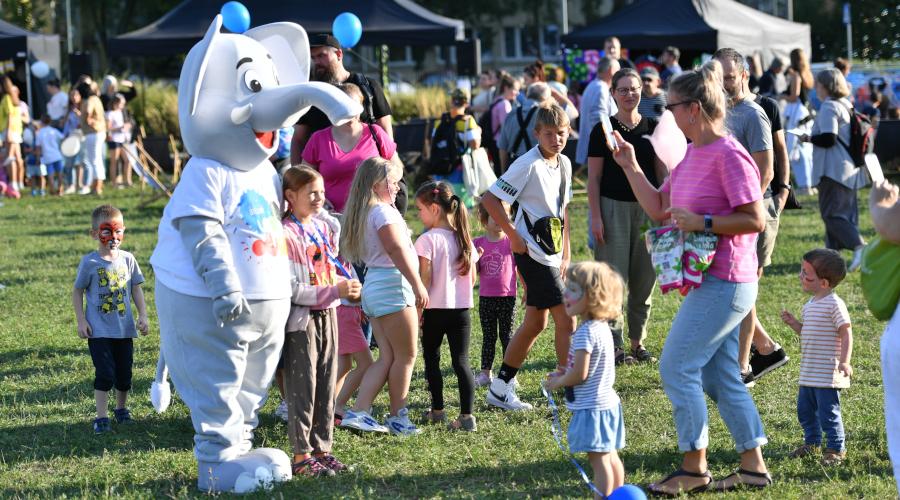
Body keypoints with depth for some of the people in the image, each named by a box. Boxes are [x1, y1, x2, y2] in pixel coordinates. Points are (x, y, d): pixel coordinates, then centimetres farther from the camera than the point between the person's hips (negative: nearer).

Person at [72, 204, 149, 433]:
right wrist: (81, 321, -7)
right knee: (105, 373, -9)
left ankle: (121, 409, 32)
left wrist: (143, 316, 1)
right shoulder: (89, 263, -8)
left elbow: (136, 289, 9)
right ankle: (101, 417, -2)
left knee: (124, 373, 11)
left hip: (124, 328, 4)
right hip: (99, 330, -4)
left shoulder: (127, 259, 2)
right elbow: (78, 292, -1)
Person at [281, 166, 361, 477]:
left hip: (328, 316, 8)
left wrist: (348, 287, 1)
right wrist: (334, 291, -24)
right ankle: (302, 456, 4)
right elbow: (292, 289, -21)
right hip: (301, 320, -7)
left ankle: (321, 449, 20)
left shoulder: (324, 229, 10)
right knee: (302, 389, -1)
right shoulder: (287, 234, -16)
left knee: (326, 388, 12)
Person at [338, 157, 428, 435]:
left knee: (387, 357, 8)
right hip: (392, 284, -10)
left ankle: (358, 412, -1)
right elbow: (397, 250, -19)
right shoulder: (383, 211, -11)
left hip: (372, 285, 10)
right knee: (405, 356, 0)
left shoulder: (362, 213, 17)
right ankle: (398, 417, 5)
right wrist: (418, 286, -20)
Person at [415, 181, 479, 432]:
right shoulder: (464, 239, 5)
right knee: (461, 361, 3)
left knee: (431, 359, 14)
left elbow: (425, 278, -16)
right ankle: (467, 415, -6)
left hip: (435, 309, -4)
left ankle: (438, 410, 20)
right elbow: (472, 278, 9)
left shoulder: (427, 240, -12)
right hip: (462, 309, 4)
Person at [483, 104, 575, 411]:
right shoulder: (528, 165, -15)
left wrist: (565, 254, 17)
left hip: (551, 256, 9)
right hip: (534, 255, -9)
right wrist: (513, 236, -15)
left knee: (536, 322, 12)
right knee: (566, 319, -9)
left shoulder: (564, 164, 9)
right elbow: (490, 199, -17)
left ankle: (500, 389, 20)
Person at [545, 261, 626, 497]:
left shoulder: (585, 332, -21)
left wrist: (558, 382, -5)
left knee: (598, 458, -6)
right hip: (608, 403, 10)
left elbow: (579, 374, -22)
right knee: (610, 456, 16)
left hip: (592, 407, -10)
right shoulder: (602, 327, 9)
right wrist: (565, 375, 14)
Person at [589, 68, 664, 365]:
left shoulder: (653, 128, 7)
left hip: (647, 209, 3)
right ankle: (614, 344, -2)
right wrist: (595, 217, -7)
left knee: (644, 278, 6)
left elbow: (662, 173, 10)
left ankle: (637, 342, 17)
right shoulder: (603, 130, -1)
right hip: (613, 207, -3)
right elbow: (594, 178, -1)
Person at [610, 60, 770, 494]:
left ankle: (694, 468, 2)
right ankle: (753, 467, 18)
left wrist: (702, 222, -22)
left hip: (724, 285, -10)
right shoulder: (692, 154, 12)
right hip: (709, 283, 10)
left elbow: (755, 220, -21)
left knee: (676, 366, -6)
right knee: (721, 377, 12)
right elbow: (658, 209, 18)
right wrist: (630, 167, 10)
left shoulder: (729, 156, -18)